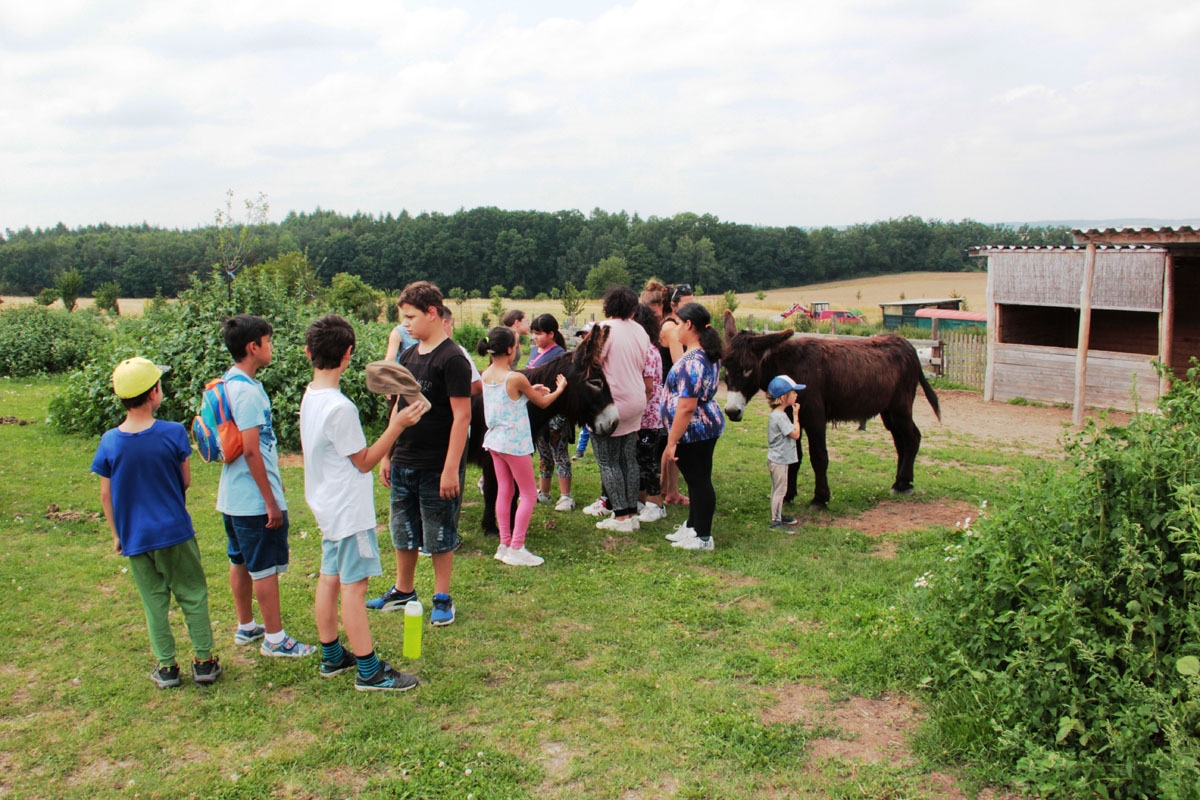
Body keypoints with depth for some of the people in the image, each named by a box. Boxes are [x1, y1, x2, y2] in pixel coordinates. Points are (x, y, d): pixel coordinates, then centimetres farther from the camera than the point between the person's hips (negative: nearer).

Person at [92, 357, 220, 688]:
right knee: (193, 595, 12)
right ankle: (204, 661, 17)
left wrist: (117, 534, 12)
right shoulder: (173, 433, -15)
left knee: (154, 602, 14)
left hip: (135, 537, 2)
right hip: (175, 531, -2)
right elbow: (186, 481, -3)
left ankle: (167, 667, 21)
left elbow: (106, 495, 0)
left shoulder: (109, 442, -8)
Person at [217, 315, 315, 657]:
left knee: (241, 562, 19)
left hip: (234, 497, 10)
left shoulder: (230, 383, 9)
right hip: (255, 499, -10)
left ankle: (246, 626, 32)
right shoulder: (247, 390, -21)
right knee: (266, 567, 0)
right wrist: (271, 501, -19)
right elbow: (251, 450, -23)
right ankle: (275, 639, 9)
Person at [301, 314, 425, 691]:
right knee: (354, 586, -3)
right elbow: (364, 461, -16)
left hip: (329, 506, 9)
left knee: (330, 579, 16)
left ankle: (332, 657, 29)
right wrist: (397, 425, -19)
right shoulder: (339, 408, -24)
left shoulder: (310, 396, 3)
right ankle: (369, 671, 6)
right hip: (349, 510, -9)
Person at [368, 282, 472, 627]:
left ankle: (443, 599, 21)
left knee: (440, 536, 7)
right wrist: (387, 454, 15)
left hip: (436, 467, -7)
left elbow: (462, 416, -17)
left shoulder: (452, 359, -15)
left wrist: (451, 468, -20)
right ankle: (403, 591, 34)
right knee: (403, 532, 17)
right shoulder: (408, 356, 9)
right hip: (403, 463, 7)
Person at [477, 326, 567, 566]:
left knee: (504, 491, 14)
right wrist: (558, 389, 13)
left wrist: (530, 390, 15)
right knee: (528, 495, 3)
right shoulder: (516, 378, -20)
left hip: (494, 440, 7)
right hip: (514, 443, -7)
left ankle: (505, 544, 18)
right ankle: (516, 549, 2)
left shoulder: (486, 375, 0)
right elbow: (542, 402, -5)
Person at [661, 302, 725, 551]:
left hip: (694, 431, -10)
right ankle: (692, 527, 32)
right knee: (697, 480, 19)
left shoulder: (692, 361, -24)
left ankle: (703, 538, 11)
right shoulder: (709, 355, 8)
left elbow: (686, 407, -26)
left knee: (699, 481, 1)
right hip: (707, 426, 10)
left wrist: (671, 442, -21)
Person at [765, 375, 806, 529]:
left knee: (778, 489, 20)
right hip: (779, 460, -10)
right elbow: (796, 434, -22)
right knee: (779, 490, -1)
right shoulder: (780, 416, -24)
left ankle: (778, 515, 32)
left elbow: (792, 432, 17)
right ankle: (775, 521, 6)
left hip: (777, 459, 10)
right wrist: (796, 415, -16)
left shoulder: (776, 414, 8)